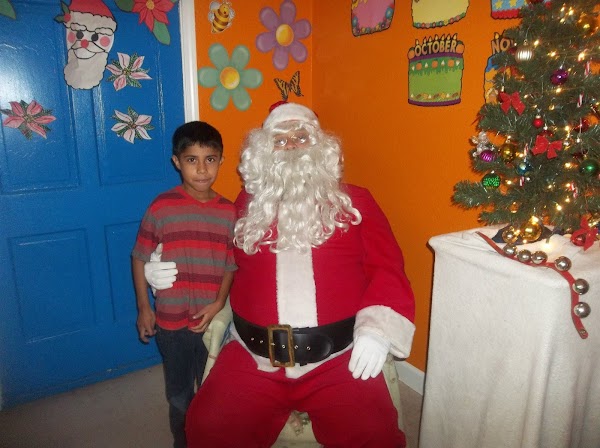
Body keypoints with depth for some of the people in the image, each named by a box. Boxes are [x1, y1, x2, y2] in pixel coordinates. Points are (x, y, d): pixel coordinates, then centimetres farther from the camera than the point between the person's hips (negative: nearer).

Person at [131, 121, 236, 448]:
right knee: (179, 394, 20)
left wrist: (218, 304, -12)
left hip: (214, 320, 2)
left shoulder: (228, 211, -5)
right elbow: (140, 258, -4)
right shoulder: (162, 207, -12)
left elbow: (231, 265, 0)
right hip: (171, 322, -1)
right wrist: (143, 308, -2)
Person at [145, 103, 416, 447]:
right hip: (254, 355, 2)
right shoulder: (247, 205, 14)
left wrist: (377, 328, -12)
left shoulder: (354, 201, 10)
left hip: (338, 355, -1)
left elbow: (386, 267, 3)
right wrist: (169, 273, 4)